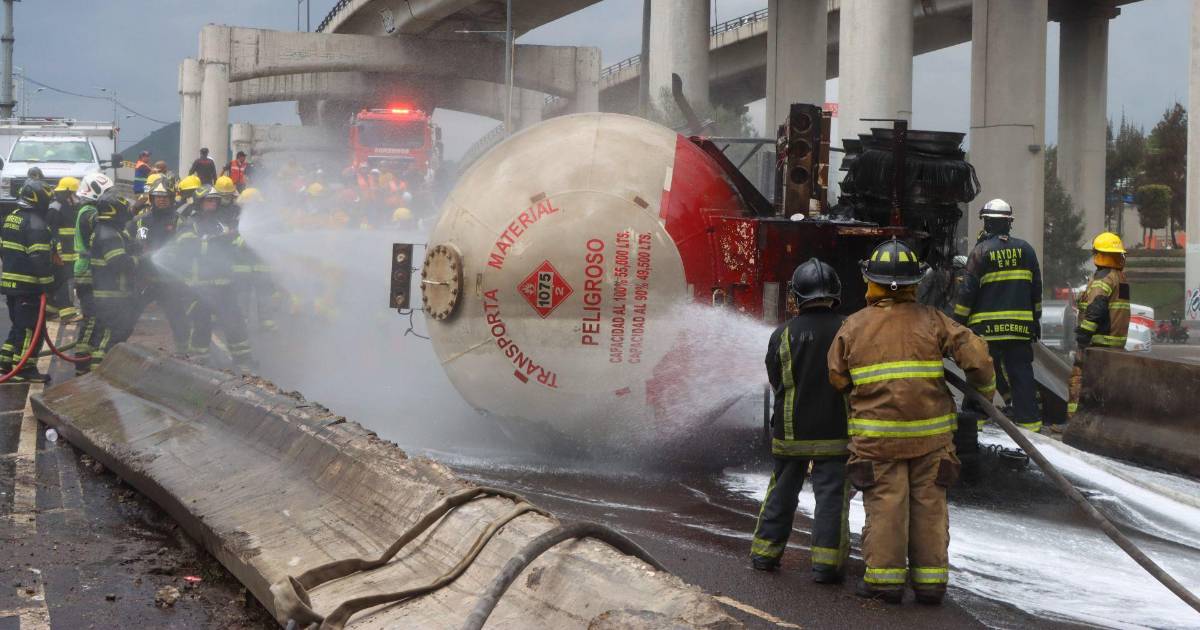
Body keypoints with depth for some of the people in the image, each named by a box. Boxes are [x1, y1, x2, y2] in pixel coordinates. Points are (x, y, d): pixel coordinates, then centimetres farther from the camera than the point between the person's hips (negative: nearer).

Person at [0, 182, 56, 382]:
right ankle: (25, 369, -2)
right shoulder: (35, 223, -16)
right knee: (31, 328, -3)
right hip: (28, 285, -9)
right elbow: (40, 257, -22)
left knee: (18, 325, 20)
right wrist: (48, 283, -18)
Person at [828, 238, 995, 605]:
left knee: (885, 506, 3)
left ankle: (885, 577, 5)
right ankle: (930, 580, 12)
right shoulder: (931, 321, 0)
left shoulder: (853, 327, 0)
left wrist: (855, 404, 23)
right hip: (930, 435, 1)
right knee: (929, 505, 8)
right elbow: (974, 352, -5)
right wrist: (986, 389, 11)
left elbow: (835, 378, 4)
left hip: (876, 436, -1)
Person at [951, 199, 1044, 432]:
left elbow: (967, 290, -7)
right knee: (1021, 372, 6)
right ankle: (1028, 419, 5)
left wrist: (959, 321, -1)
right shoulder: (1025, 249, 7)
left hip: (986, 327, -3)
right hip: (1020, 326, 3)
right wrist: (1036, 320, 21)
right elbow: (1036, 289, 13)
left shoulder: (981, 251, -6)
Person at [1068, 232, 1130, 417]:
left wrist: (1082, 337, -22)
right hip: (1117, 343, 9)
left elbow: (1094, 310, -22)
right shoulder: (1122, 278, 17)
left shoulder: (1103, 278, -13)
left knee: (1078, 379, -8)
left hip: (1098, 342, -9)